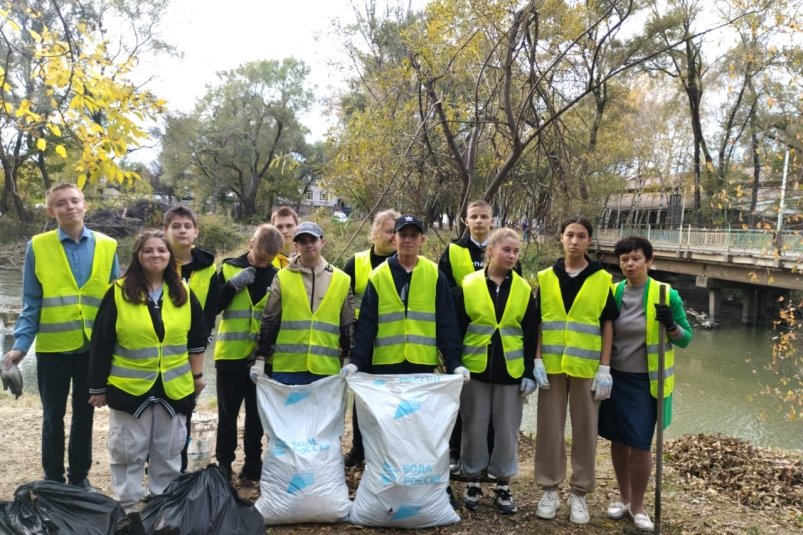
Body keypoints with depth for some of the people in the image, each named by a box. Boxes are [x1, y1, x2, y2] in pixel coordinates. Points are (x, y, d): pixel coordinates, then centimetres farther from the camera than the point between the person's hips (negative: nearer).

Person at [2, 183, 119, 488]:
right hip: (53, 348, -1)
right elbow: (31, 303, -1)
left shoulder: (107, 246, 0)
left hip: (94, 347, 1)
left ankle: (79, 476, 28)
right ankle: (53, 480, 27)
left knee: (84, 415, 13)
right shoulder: (38, 247, -3)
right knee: (53, 417, 12)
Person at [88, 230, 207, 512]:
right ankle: (127, 507, 22)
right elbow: (101, 344, -4)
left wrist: (197, 375, 8)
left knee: (168, 453, 13)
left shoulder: (183, 293, 2)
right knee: (127, 451, 7)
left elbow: (197, 338, 9)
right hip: (129, 387, -2)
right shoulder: (118, 292, -6)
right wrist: (98, 386, -3)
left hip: (173, 388, 2)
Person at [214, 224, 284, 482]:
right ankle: (223, 462, 21)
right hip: (231, 355, -1)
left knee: (257, 413, 11)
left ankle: (253, 462, 23)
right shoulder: (229, 268, -1)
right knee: (228, 412, 8)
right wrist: (233, 285, -17)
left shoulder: (276, 276, 2)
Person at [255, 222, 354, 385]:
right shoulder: (283, 278, 4)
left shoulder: (341, 280, 7)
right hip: (286, 367, -1)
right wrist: (261, 359, 2)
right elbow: (269, 322, 6)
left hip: (326, 368, 1)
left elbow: (348, 325, 10)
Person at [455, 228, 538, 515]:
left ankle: (503, 486, 22)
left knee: (507, 429, 8)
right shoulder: (469, 285, -3)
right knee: (474, 427, 8)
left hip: (510, 371, 1)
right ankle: (473, 482, 23)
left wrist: (529, 373, -2)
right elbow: (456, 329, -2)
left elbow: (531, 336, 3)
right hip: (475, 369, -1)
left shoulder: (524, 289, 2)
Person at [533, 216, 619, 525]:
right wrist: (537, 361, -4)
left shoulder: (602, 280, 0)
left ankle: (579, 494, 20)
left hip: (587, 367, -1)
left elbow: (607, 325, 0)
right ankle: (549, 490, 20)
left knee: (585, 430, 7)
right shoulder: (545, 278, 3)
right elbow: (537, 322, 5)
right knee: (549, 428, 7)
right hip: (551, 366, 1)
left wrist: (605, 368, -5)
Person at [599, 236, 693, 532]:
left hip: (646, 382, -3)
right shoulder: (613, 292, 2)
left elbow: (686, 339, -4)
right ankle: (623, 498, 29)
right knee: (618, 440, 11)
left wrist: (670, 325, -23)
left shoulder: (667, 294, -7)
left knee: (640, 444, -3)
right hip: (615, 378, 3)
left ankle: (637, 506, 16)